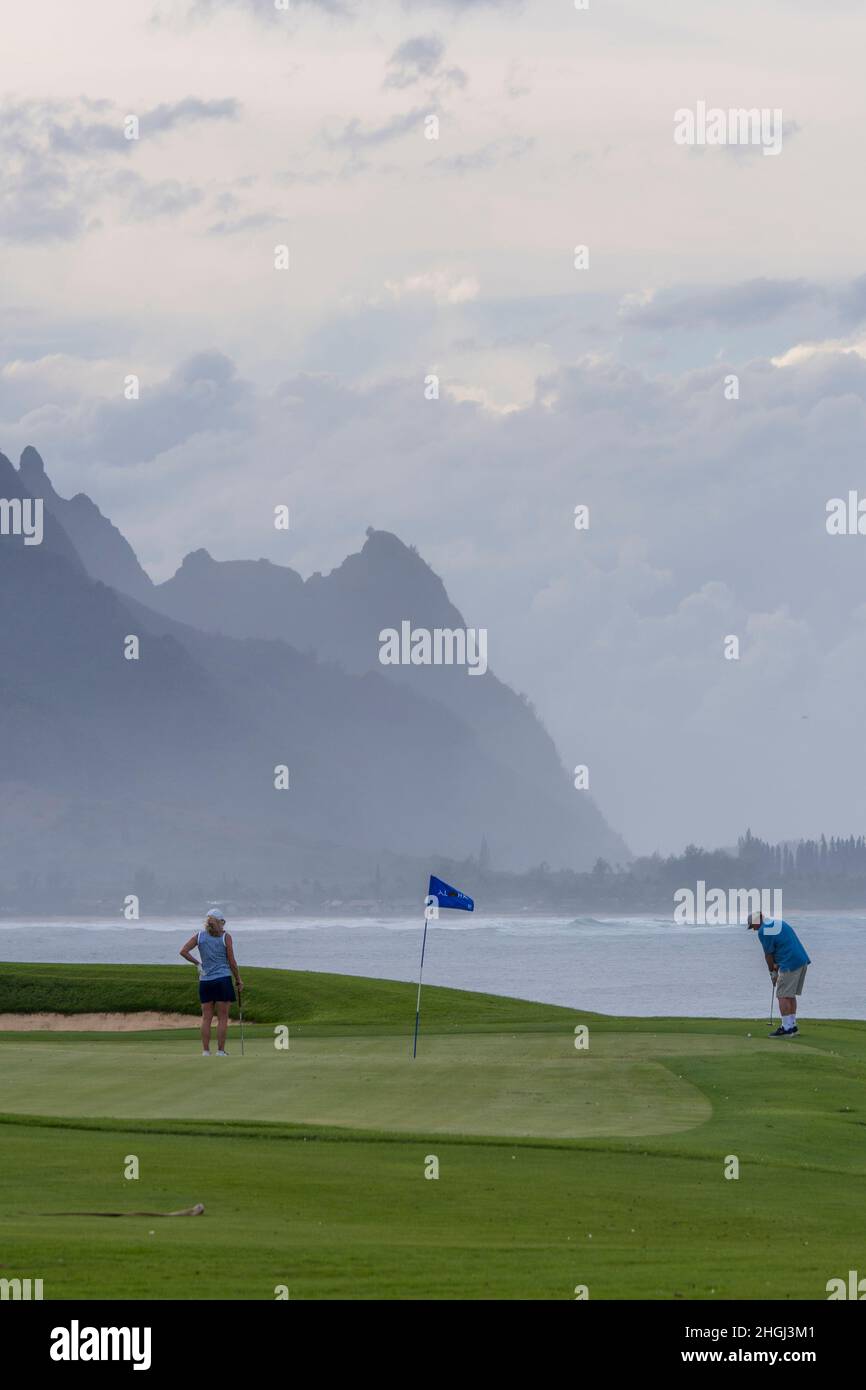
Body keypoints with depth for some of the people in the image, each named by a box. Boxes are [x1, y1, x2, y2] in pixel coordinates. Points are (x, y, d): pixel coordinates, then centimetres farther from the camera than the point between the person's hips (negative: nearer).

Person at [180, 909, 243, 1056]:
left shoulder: (199, 936, 4)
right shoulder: (225, 937, -3)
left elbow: (183, 951, -4)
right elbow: (232, 962, -3)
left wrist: (197, 963, 5)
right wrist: (238, 979, 7)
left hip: (205, 981, 3)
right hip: (223, 979, -3)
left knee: (206, 1018, 7)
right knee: (222, 1018, 1)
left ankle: (205, 1050, 5)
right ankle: (220, 1050, 0)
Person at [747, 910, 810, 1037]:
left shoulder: (763, 932, -9)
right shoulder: (779, 922, 18)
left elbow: (768, 955, -2)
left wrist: (772, 972, 12)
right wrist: (777, 965, 19)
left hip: (790, 965, -9)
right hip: (802, 961, 9)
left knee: (783, 996, -3)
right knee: (790, 995, 17)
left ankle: (786, 1028, -5)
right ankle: (792, 1025, 21)